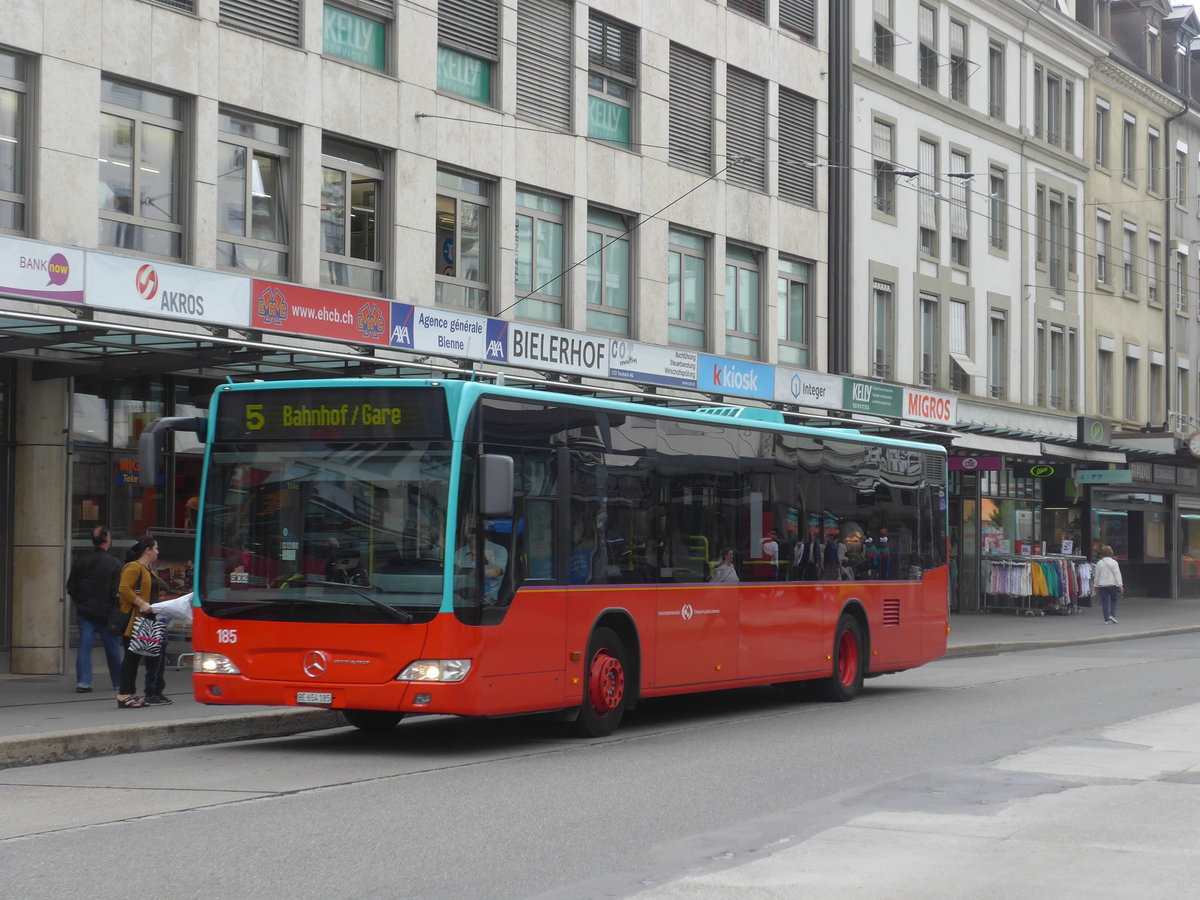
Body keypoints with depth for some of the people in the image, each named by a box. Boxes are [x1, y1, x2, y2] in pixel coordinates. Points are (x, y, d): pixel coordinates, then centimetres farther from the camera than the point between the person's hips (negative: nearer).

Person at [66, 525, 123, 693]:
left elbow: (71, 587, 8)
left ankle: (83, 682, -7)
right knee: (112, 647, 10)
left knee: (84, 647, 2)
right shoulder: (113, 563, -9)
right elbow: (118, 591, -11)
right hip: (105, 613, -2)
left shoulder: (80, 561, 3)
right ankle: (118, 682, 19)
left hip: (84, 611, 3)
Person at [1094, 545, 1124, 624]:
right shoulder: (1114, 562, -4)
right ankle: (1112, 615, -5)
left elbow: (1097, 575, 5)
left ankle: (1106, 619, 1)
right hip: (1112, 584, -2)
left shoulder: (1099, 563, 2)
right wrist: (1120, 585, -7)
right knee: (1113, 600, 13)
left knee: (1104, 602, 4)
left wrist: (1096, 586, 14)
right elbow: (1117, 574, -7)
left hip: (1102, 585, 2)